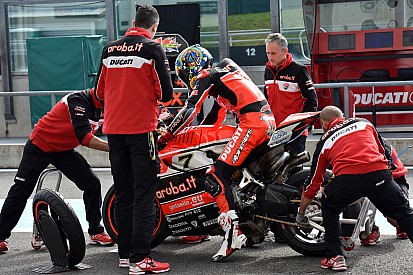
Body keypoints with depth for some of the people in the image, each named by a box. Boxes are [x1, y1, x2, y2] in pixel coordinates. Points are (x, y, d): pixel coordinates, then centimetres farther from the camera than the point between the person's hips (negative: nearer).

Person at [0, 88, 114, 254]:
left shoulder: (103, 109, -6)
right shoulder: (78, 100, -30)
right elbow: (84, 137, -38)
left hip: (64, 150, 7)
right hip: (40, 146, -6)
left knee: (92, 184, -6)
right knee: (21, 190, 0)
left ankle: (96, 231, 8)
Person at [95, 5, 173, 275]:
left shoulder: (110, 49, 8)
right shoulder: (153, 48, -7)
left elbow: (100, 92, 14)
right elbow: (166, 93, -9)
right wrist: (161, 95, 13)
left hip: (114, 128, 6)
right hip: (142, 128, -5)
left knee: (123, 193, 14)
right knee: (144, 194, -4)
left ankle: (125, 253, 19)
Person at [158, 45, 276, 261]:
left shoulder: (205, 76, 2)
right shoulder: (223, 71, 30)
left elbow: (190, 110, -9)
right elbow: (215, 116, 36)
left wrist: (166, 135, -3)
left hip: (252, 121, -10)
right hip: (268, 120, 10)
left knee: (216, 176, -14)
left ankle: (232, 231, -27)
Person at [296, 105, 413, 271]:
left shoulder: (325, 141, 27)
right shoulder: (364, 123, 30)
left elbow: (313, 182, 30)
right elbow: (385, 153, 29)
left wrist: (301, 214, 41)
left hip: (347, 179, -1)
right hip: (379, 173, 1)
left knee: (329, 209, 27)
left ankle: (335, 257, 18)